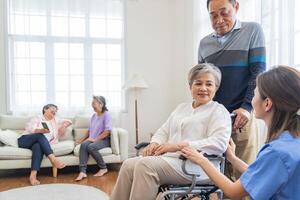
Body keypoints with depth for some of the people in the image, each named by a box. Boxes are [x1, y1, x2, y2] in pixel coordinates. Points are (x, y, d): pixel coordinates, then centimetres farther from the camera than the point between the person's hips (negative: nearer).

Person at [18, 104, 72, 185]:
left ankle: (33, 175, -49)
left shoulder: (55, 120, 23)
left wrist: (63, 126, 1)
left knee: (38, 146, -35)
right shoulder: (37, 118, 10)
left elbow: (68, 121, 24)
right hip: (25, 140, -2)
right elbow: (30, 129, -7)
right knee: (40, 135, -33)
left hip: (39, 142, 2)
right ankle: (53, 159, -46)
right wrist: (41, 130, -27)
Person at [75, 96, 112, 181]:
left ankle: (103, 168, -13)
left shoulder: (106, 115, -6)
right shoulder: (93, 116, 17)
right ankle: (82, 172, -32)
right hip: (92, 139, 6)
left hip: (104, 140, -6)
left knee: (91, 147, -33)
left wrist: (95, 139, -18)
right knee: (83, 144, -26)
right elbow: (89, 130, 24)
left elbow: (107, 131, -15)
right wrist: (82, 139, 15)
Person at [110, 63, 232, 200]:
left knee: (145, 165, -28)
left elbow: (219, 143, -13)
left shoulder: (219, 111, 2)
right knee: (128, 165, -17)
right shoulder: (181, 107, 23)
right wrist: (155, 144, -3)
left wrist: (178, 146, -18)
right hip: (168, 158, 6)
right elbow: (164, 131, 22)